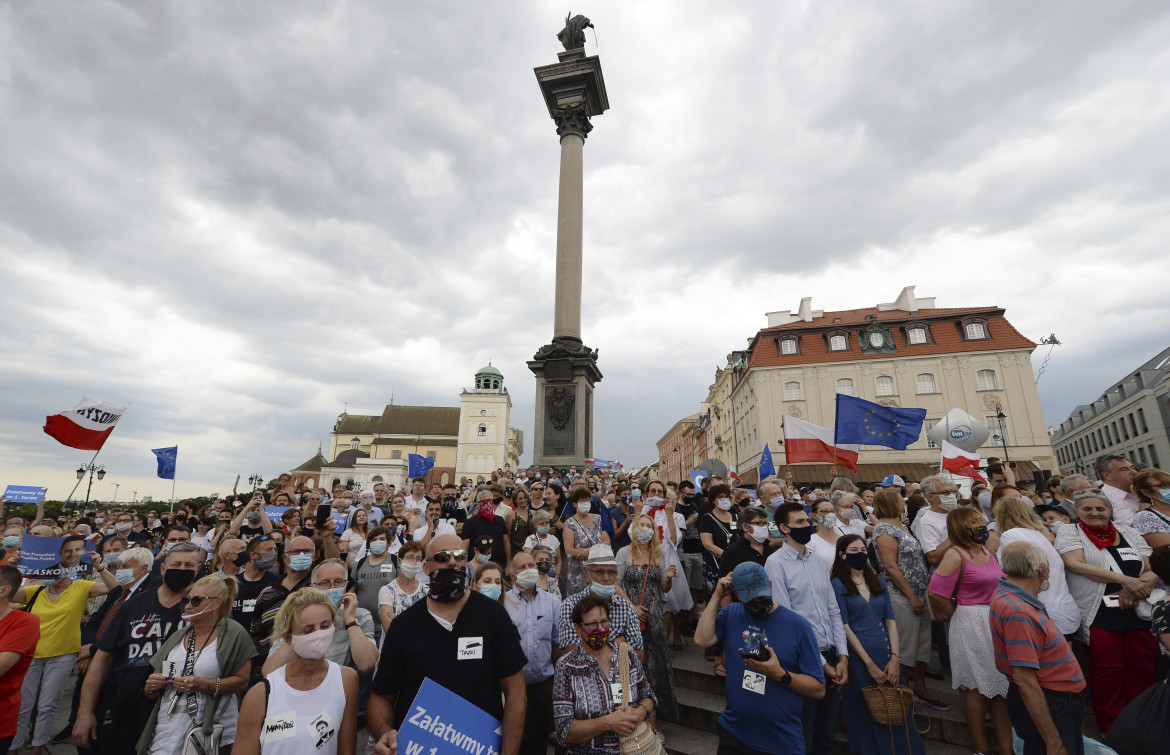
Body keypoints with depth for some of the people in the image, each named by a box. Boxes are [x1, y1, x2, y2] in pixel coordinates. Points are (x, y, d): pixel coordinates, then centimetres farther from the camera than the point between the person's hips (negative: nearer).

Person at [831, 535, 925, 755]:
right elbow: (845, 627, -10)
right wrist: (869, 664, -13)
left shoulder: (879, 582, 9)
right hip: (859, 655, -4)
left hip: (887, 653, 5)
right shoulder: (838, 585, -7)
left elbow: (891, 621, 6)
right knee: (867, 713, 5)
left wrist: (895, 658, -5)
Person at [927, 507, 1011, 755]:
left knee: (1003, 687, 14)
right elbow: (938, 591, -16)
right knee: (978, 689, 5)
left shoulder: (990, 550, 6)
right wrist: (959, 610, -1)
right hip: (971, 625, -7)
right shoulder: (956, 555, -16)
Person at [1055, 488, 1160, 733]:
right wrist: (1125, 579, -18)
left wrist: (1134, 589, -12)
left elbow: (1154, 570, 8)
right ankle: (1112, 730, 16)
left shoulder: (1128, 533, 11)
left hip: (1140, 614, 5)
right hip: (1099, 618, -4)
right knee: (1108, 675, 1)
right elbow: (1076, 564, -16)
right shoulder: (1070, 532, -2)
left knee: (1143, 671, 9)